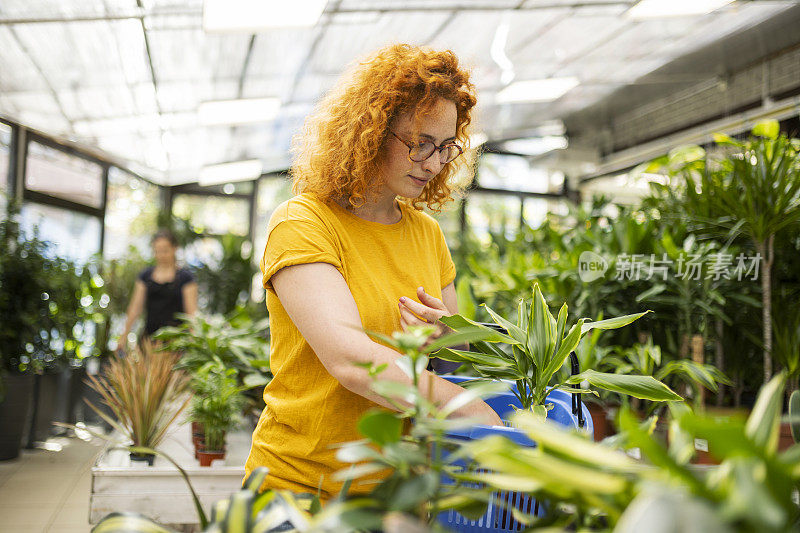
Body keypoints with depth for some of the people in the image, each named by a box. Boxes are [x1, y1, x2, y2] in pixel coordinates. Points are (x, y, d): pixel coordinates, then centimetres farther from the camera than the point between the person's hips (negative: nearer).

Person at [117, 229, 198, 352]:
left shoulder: (185, 277, 0)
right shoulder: (145, 276, 12)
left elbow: (191, 311, -4)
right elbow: (135, 307, 14)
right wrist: (124, 335, 12)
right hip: (149, 336, 4)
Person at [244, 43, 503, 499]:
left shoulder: (427, 232, 6)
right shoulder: (301, 224, -15)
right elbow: (348, 358, -28)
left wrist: (448, 334, -12)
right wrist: (473, 410, -33)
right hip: (300, 483, -5)